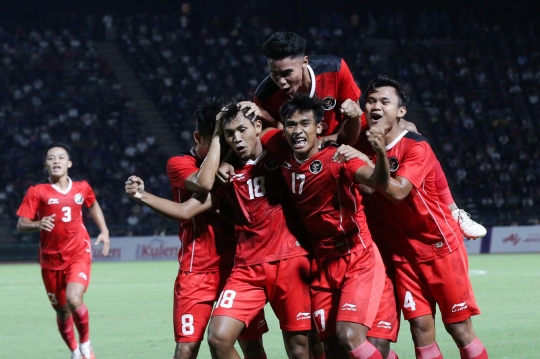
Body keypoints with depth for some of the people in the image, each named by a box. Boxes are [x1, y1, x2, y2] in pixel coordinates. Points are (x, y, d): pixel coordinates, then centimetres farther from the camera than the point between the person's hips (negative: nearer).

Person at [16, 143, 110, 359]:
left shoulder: (82, 188, 3)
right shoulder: (37, 192, -5)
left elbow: (93, 205, 26)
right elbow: (21, 225, -9)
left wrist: (104, 231, 17)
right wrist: (38, 224, -30)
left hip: (78, 254, -1)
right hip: (51, 259, 1)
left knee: (74, 300, -24)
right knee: (62, 311, 10)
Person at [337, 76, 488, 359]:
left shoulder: (416, 147, -14)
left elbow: (398, 191, -29)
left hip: (440, 246, -5)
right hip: (403, 250, 5)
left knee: (458, 327, -2)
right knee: (421, 328, -3)